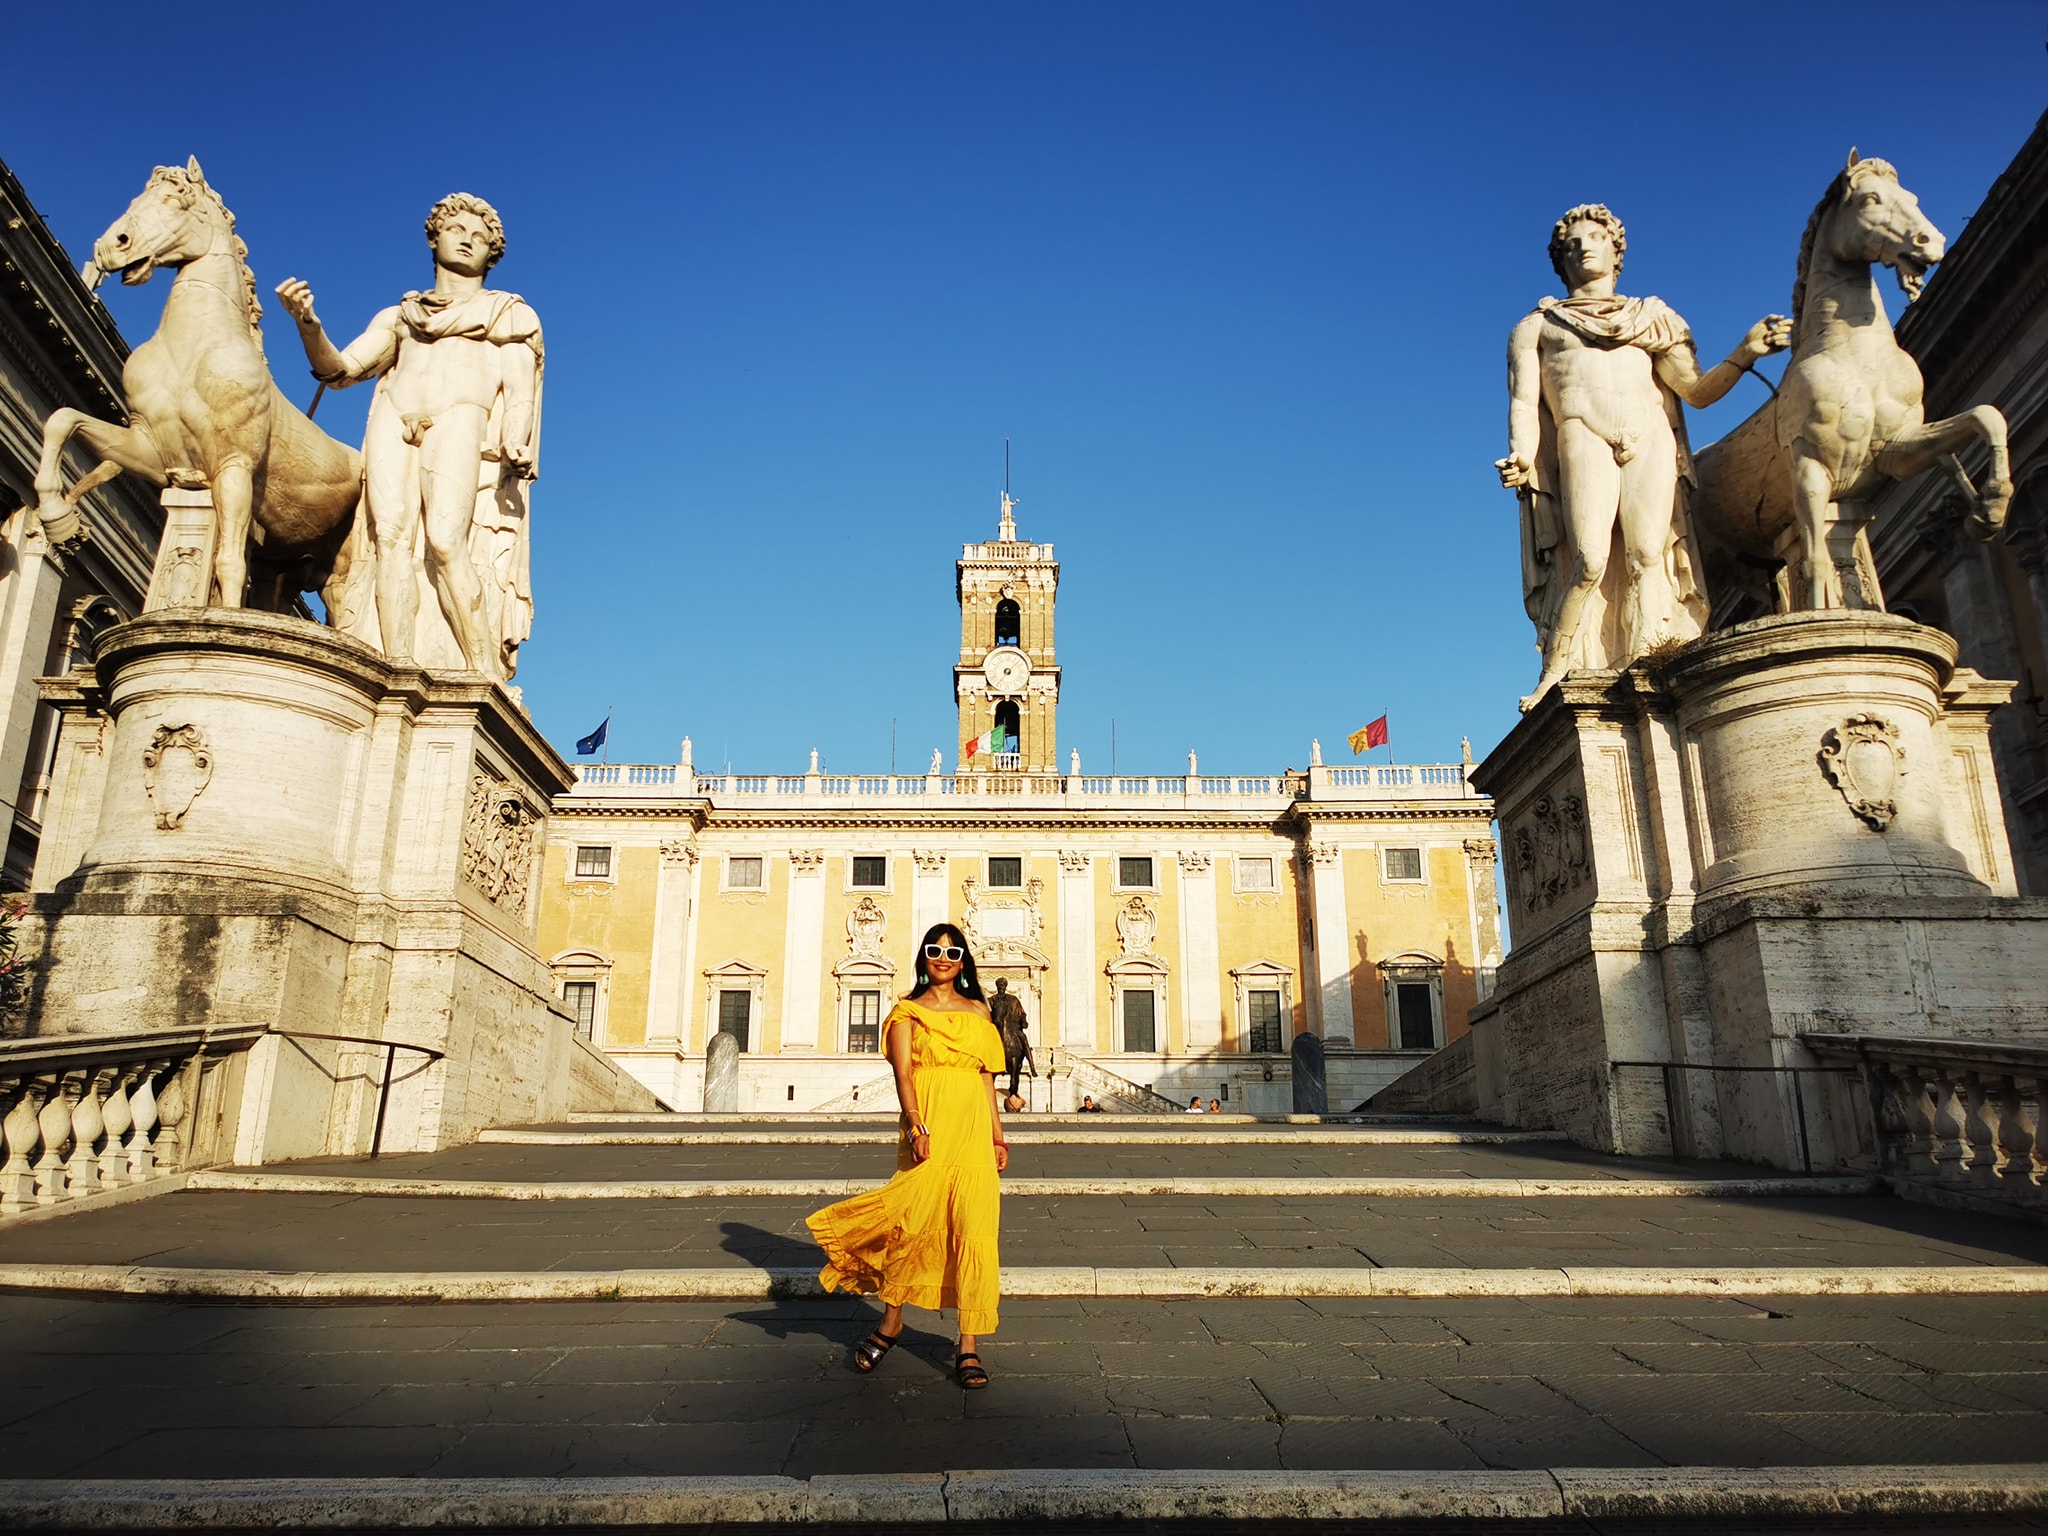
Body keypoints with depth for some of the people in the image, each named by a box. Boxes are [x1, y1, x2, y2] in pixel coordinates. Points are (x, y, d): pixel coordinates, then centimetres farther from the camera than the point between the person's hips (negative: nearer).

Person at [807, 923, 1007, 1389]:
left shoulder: (978, 1011, 15)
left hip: (973, 1128, 3)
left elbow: (986, 1079, 16)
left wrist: (998, 1136, 11)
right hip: (927, 1126, -2)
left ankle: (968, 1347, 4)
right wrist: (917, 1128, -18)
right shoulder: (908, 1011, 6)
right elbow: (902, 1072, -5)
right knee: (912, 1221, 0)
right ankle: (890, 1322, 25)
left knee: (975, 1229, -4)